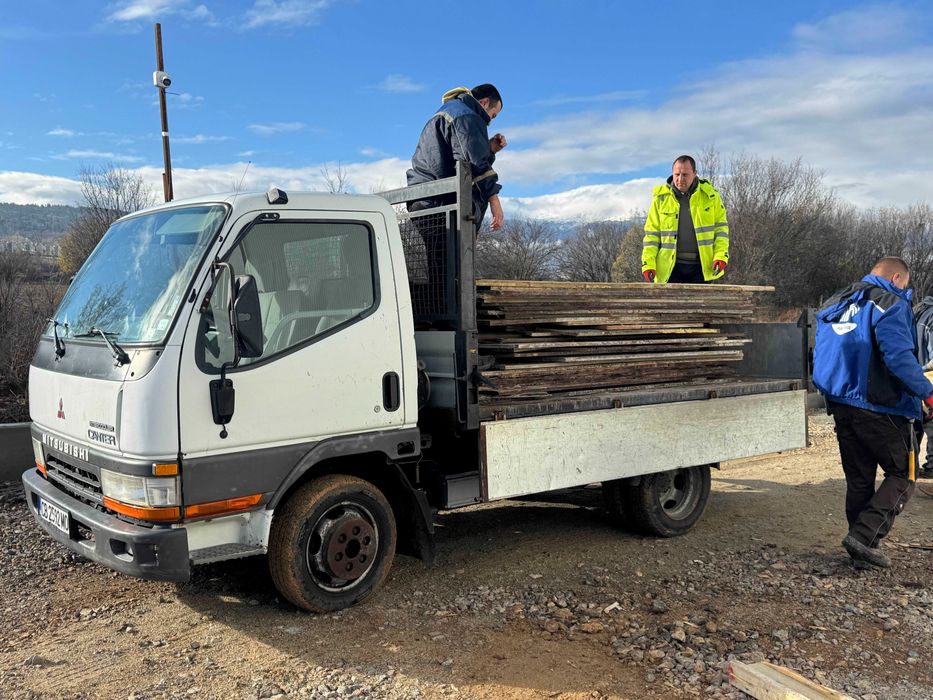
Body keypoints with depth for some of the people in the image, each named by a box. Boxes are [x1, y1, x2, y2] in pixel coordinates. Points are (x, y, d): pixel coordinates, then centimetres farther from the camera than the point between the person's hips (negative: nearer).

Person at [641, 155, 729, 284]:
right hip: (670, 267, 0)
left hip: (702, 266, 0)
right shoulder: (661, 198, 3)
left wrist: (721, 256, -8)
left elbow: (721, 228, 6)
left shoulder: (710, 196, 4)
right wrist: (648, 263, -8)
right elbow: (651, 234, 3)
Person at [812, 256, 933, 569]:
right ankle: (864, 535, -10)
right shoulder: (891, 304, -9)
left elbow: (822, 358, 18)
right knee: (903, 474, 4)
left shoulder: (834, 305, 16)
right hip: (880, 408, -7)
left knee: (858, 479, 14)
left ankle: (862, 552, 17)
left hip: (840, 406, 8)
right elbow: (899, 357, -21)